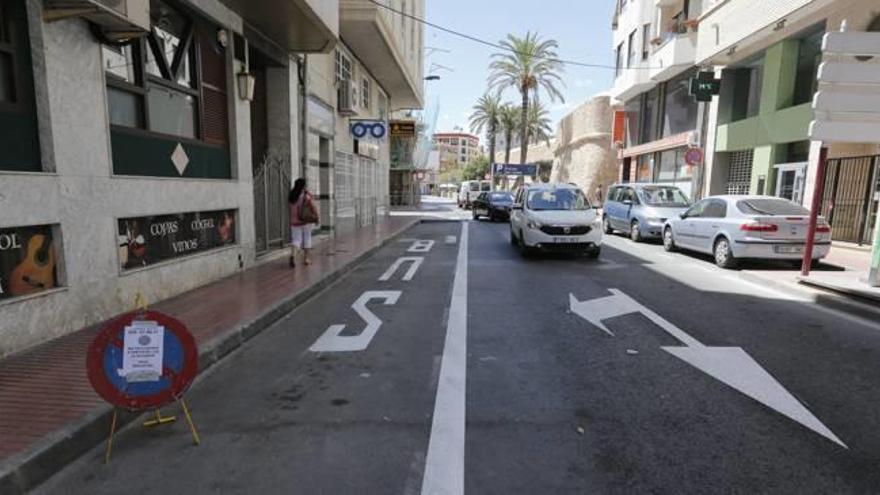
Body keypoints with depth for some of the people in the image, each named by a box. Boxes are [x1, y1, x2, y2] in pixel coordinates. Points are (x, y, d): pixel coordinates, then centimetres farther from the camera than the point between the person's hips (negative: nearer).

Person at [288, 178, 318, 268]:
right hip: (307, 221, -3)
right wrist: (316, 217, 1)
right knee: (307, 238, 11)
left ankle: (293, 255, -20)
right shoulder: (307, 195, -10)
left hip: (295, 221, 3)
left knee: (296, 239, 5)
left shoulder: (291, 196, 2)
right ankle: (307, 258, 16)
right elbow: (313, 208, -8)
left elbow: (291, 209, 9)